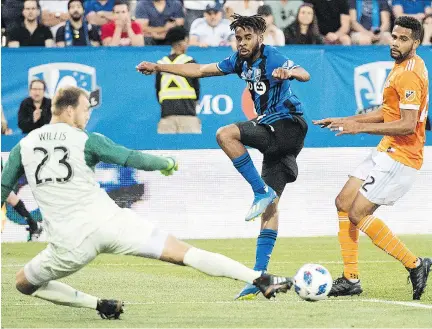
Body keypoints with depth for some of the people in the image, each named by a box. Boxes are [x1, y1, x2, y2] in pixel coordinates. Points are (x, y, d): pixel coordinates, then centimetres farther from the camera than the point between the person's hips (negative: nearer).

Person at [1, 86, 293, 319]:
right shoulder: (86, 140, 0)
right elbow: (132, 158, 4)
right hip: (110, 223, -1)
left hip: (69, 243, 1)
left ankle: (98, 305, 10)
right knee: (186, 253, -1)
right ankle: (261, 280, -10)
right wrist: (168, 164, 21)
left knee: (25, 283, 25)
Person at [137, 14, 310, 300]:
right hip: (276, 134, 8)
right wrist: (158, 67, 17)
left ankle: (262, 192, -16)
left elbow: (305, 75, -30)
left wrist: (290, 72, -53)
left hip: (288, 125, -8)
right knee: (271, 204, 3)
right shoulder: (240, 61, 10)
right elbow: (200, 70, 18)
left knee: (226, 134, -22)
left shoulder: (272, 58, -13)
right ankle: (260, 275, -1)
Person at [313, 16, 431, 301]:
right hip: (387, 152, 10)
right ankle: (351, 279, 13)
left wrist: (361, 127, -24)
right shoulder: (402, 67, 13)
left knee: (358, 214, -13)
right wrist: (345, 120, 19)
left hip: (400, 157, -10)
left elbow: (408, 125, -25)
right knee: (343, 202, 10)